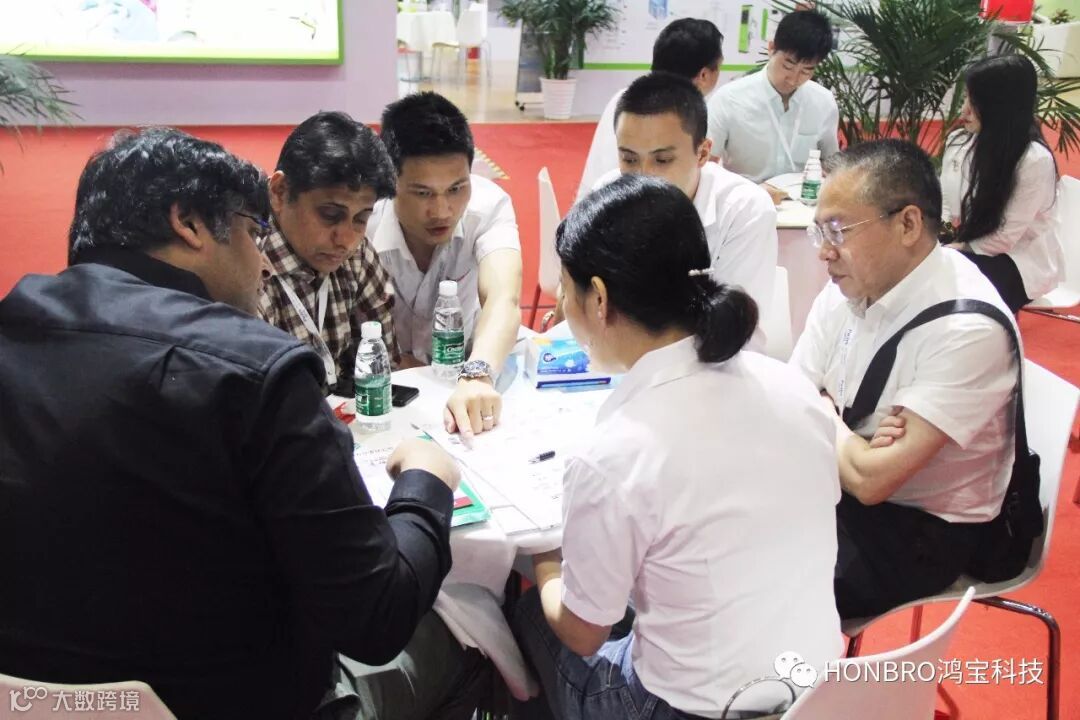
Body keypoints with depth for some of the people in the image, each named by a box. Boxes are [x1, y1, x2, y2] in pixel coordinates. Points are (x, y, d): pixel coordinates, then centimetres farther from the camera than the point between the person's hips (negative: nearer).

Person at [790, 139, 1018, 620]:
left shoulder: (966, 328, -26)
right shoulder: (846, 287, -5)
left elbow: (871, 477, -27)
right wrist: (850, 441, -20)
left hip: (919, 527, -6)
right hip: (842, 488, 7)